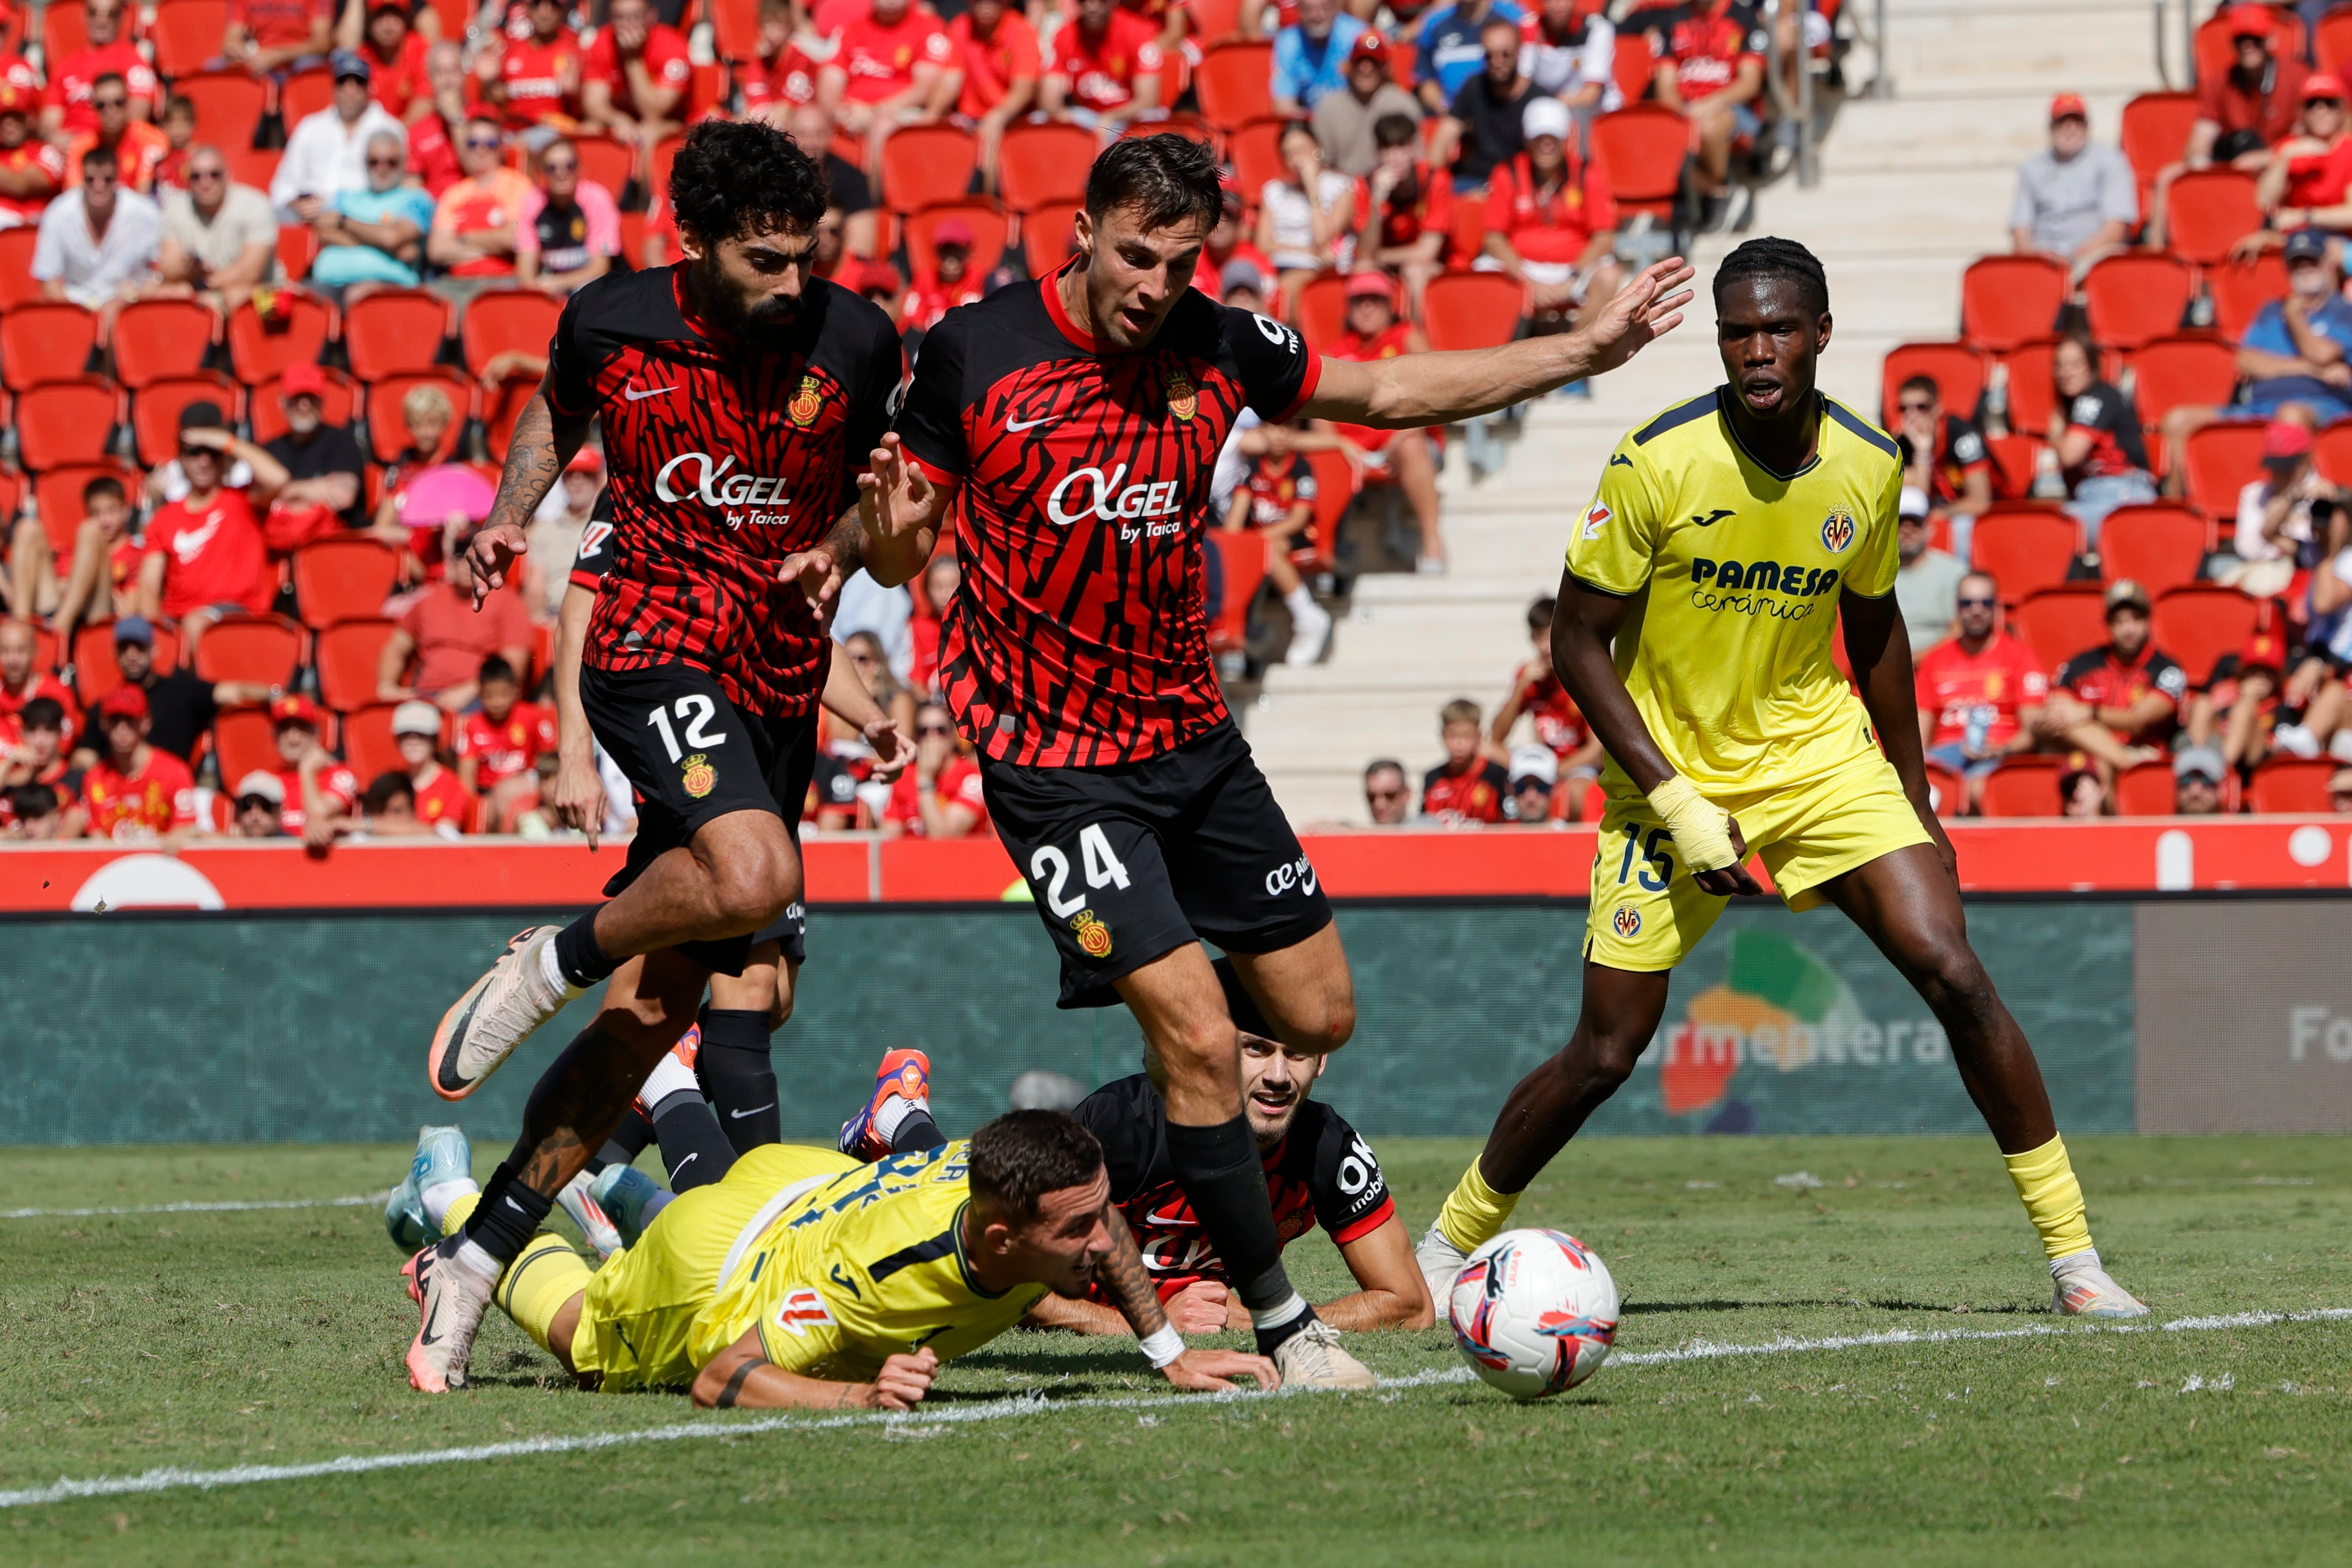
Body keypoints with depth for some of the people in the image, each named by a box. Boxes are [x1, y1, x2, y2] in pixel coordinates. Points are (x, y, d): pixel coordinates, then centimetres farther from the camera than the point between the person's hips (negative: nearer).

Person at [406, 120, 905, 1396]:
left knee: (660, 1003, 1)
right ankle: (550, 966, -5)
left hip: (779, 681, 3)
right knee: (752, 874, -33)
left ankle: (479, 1255, 10)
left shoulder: (854, 343, -3)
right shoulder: (611, 324, -4)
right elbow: (558, 409, 19)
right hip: (652, 650, -3)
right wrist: (508, 515, 2)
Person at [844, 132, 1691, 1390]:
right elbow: (900, 543, -2)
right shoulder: (974, 354, -12)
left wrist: (1587, 348, 9)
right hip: (1055, 763, -6)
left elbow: (1390, 392, 12)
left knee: (1318, 1018, 10)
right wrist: (869, 540, -27)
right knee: (1201, 1040, -13)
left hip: (1193, 738, 6)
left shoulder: (1217, 347, -1)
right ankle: (1277, 1320, 0)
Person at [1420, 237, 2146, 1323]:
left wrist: (1916, 807, 13)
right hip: (1670, 767, -2)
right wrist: (1674, 799, -18)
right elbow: (1578, 640, -12)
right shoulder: (1656, 463, -18)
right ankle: (1451, 1243, 20)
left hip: (1820, 749, 2)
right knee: (1605, 1052, -3)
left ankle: (2071, 1255, -7)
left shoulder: (1868, 465, -6)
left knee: (1953, 975, -14)